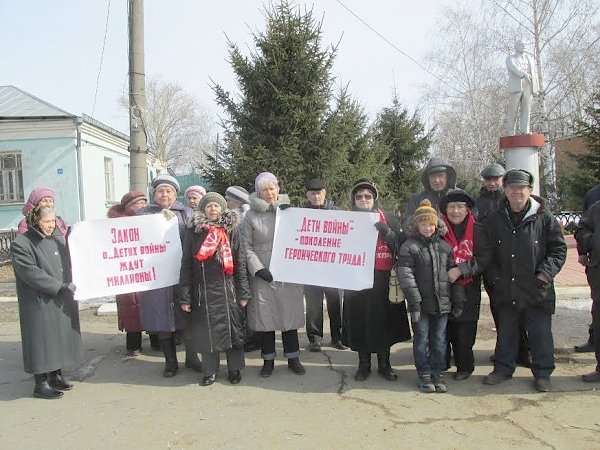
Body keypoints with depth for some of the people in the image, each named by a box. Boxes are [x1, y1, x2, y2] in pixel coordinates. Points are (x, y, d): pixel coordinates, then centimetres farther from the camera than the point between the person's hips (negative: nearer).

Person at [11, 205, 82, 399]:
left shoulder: (58, 237, 8)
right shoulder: (21, 244, -12)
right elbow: (31, 274, -19)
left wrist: (70, 286, 5)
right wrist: (60, 287, -21)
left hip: (63, 301, 7)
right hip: (40, 304, -7)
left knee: (61, 338, 13)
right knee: (43, 342, 1)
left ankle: (56, 375, 28)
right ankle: (41, 384, 14)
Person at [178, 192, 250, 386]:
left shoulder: (231, 230, 3)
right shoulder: (193, 231, 2)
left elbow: (239, 262, 4)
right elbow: (186, 265, 2)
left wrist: (243, 292, 0)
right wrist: (184, 297, -2)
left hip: (227, 290, 0)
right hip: (203, 292, 0)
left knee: (232, 328, 6)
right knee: (206, 331, 6)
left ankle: (235, 369, 23)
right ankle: (210, 371, 23)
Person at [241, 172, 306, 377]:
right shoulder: (251, 215, 3)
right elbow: (246, 246, -1)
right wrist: (258, 268, -13)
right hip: (263, 275, -1)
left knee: (289, 314, 8)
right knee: (265, 316, 4)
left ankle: (292, 357, 21)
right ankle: (268, 360, 19)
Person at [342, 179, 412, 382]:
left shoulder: (389, 219, 7)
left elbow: (401, 247, -2)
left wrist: (387, 233, -16)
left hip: (383, 280, 0)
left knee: (384, 320, 5)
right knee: (359, 321, 3)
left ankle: (384, 364, 20)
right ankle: (364, 364, 17)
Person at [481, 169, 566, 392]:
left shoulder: (544, 218, -4)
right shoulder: (494, 220, 4)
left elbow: (559, 249, 0)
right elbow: (487, 254, 9)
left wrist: (546, 273, -10)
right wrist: (495, 278, 0)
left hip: (537, 290, -2)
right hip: (506, 291, 3)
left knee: (540, 334, 7)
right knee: (506, 332, 15)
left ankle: (542, 373, 24)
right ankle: (503, 368, 30)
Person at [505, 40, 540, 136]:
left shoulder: (530, 59, 21)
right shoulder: (510, 58, 7)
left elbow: (535, 74, 17)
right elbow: (514, 68, -15)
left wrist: (537, 88, 9)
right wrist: (524, 74, -33)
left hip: (528, 87, 4)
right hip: (515, 87, -4)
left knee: (526, 109, -5)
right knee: (512, 110, -6)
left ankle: (525, 130, -7)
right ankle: (510, 133, -5)